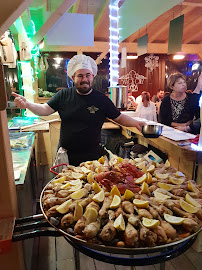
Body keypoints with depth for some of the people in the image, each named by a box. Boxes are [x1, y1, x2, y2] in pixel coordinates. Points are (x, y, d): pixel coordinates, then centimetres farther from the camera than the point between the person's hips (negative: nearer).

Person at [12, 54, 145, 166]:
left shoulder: (102, 99, -2)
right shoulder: (63, 95, 1)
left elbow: (119, 117, 2)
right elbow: (45, 109, 0)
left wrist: (135, 123, -13)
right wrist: (27, 104, -17)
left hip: (92, 157, -1)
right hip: (65, 155, 2)